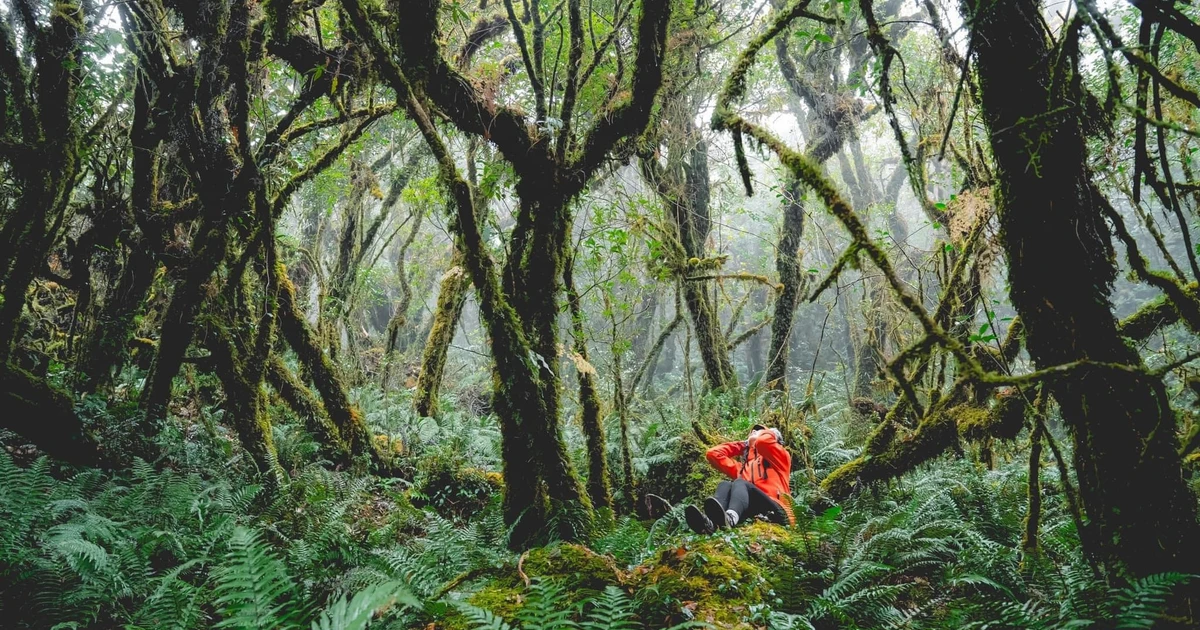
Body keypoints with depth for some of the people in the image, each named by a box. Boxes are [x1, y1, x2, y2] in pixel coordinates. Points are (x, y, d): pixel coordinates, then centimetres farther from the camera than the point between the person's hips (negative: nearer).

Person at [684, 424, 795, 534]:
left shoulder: (779, 456, 22)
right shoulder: (743, 467, 35)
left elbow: (764, 441, -2)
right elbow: (713, 453, 32)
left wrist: (762, 434, 23)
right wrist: (743, 445, 36)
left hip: (774, 512, -4)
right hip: (753, 515, 4)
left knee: (740, 483, -26)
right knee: (725, 485, -18)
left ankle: (729, 518, -62)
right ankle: (711, 522, -52)